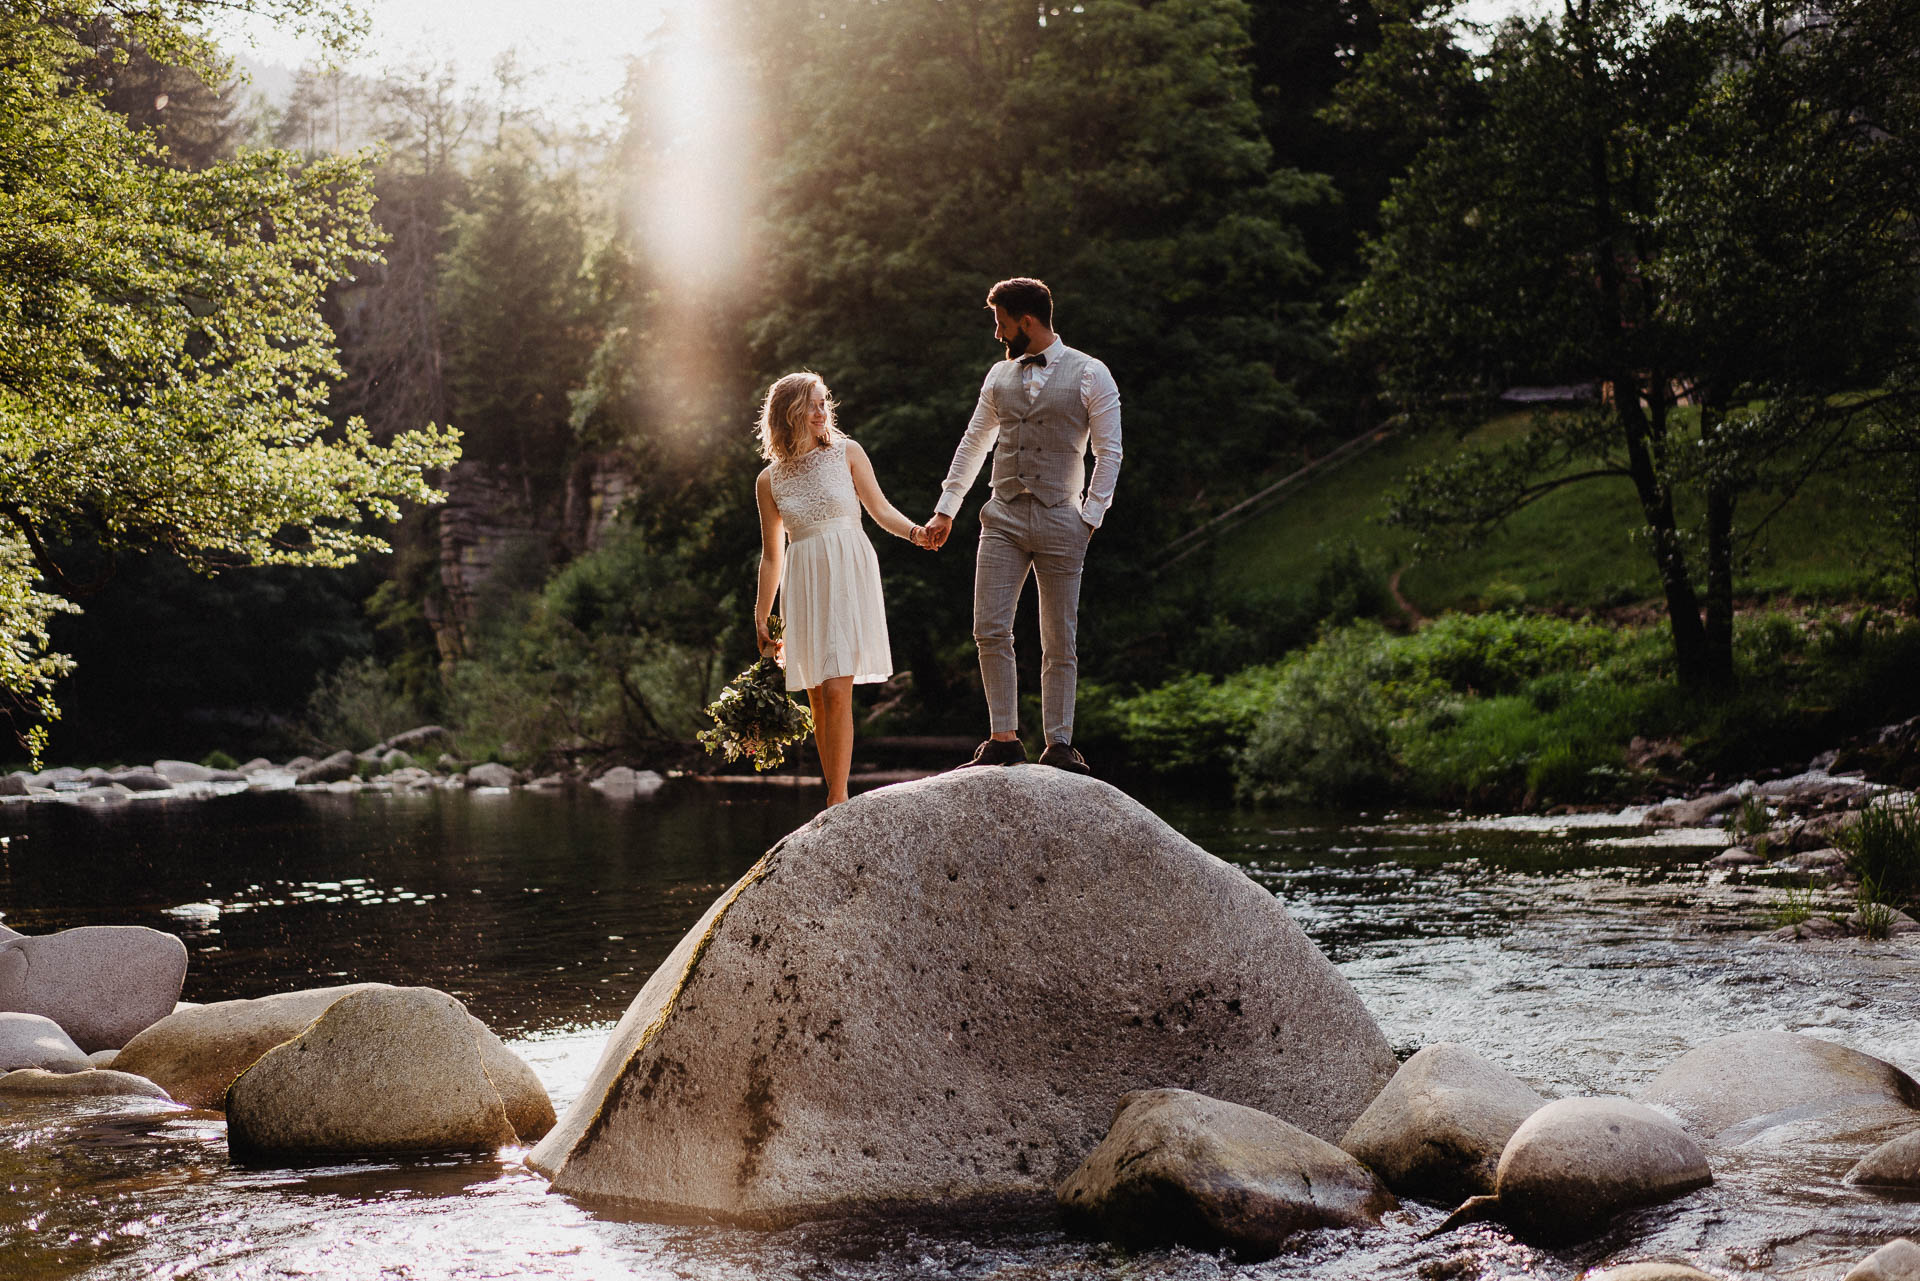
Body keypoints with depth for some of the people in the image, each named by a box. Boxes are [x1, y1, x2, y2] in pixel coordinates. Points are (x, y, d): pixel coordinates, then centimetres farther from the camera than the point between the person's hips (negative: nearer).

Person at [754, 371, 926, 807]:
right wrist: (761, 619, 15)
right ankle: (837, 802, 8)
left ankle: (838, 799, -13)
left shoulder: (846, 453, 5)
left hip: (849, 574, -2)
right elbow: (772, 555, 15)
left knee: (836, 691, -15)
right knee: (817, 700, 1)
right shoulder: (770, 480, 9)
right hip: (803, 584, 2)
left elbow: (880, 509, 5)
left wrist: (914, 531, -16)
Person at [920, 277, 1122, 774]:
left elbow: (1109, 453, 0)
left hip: (1060, 522, -3)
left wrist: (1090, 518, -6)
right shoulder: (1000, 375, 12)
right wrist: (946, 509, 18)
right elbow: (973, 444, 20)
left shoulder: (1089, 375, -1)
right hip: (1003, 517, 3)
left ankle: (1059, 745, 7)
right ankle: (1003, 739, 0)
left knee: (1060, 640, 0)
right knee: (990, 631, -7)